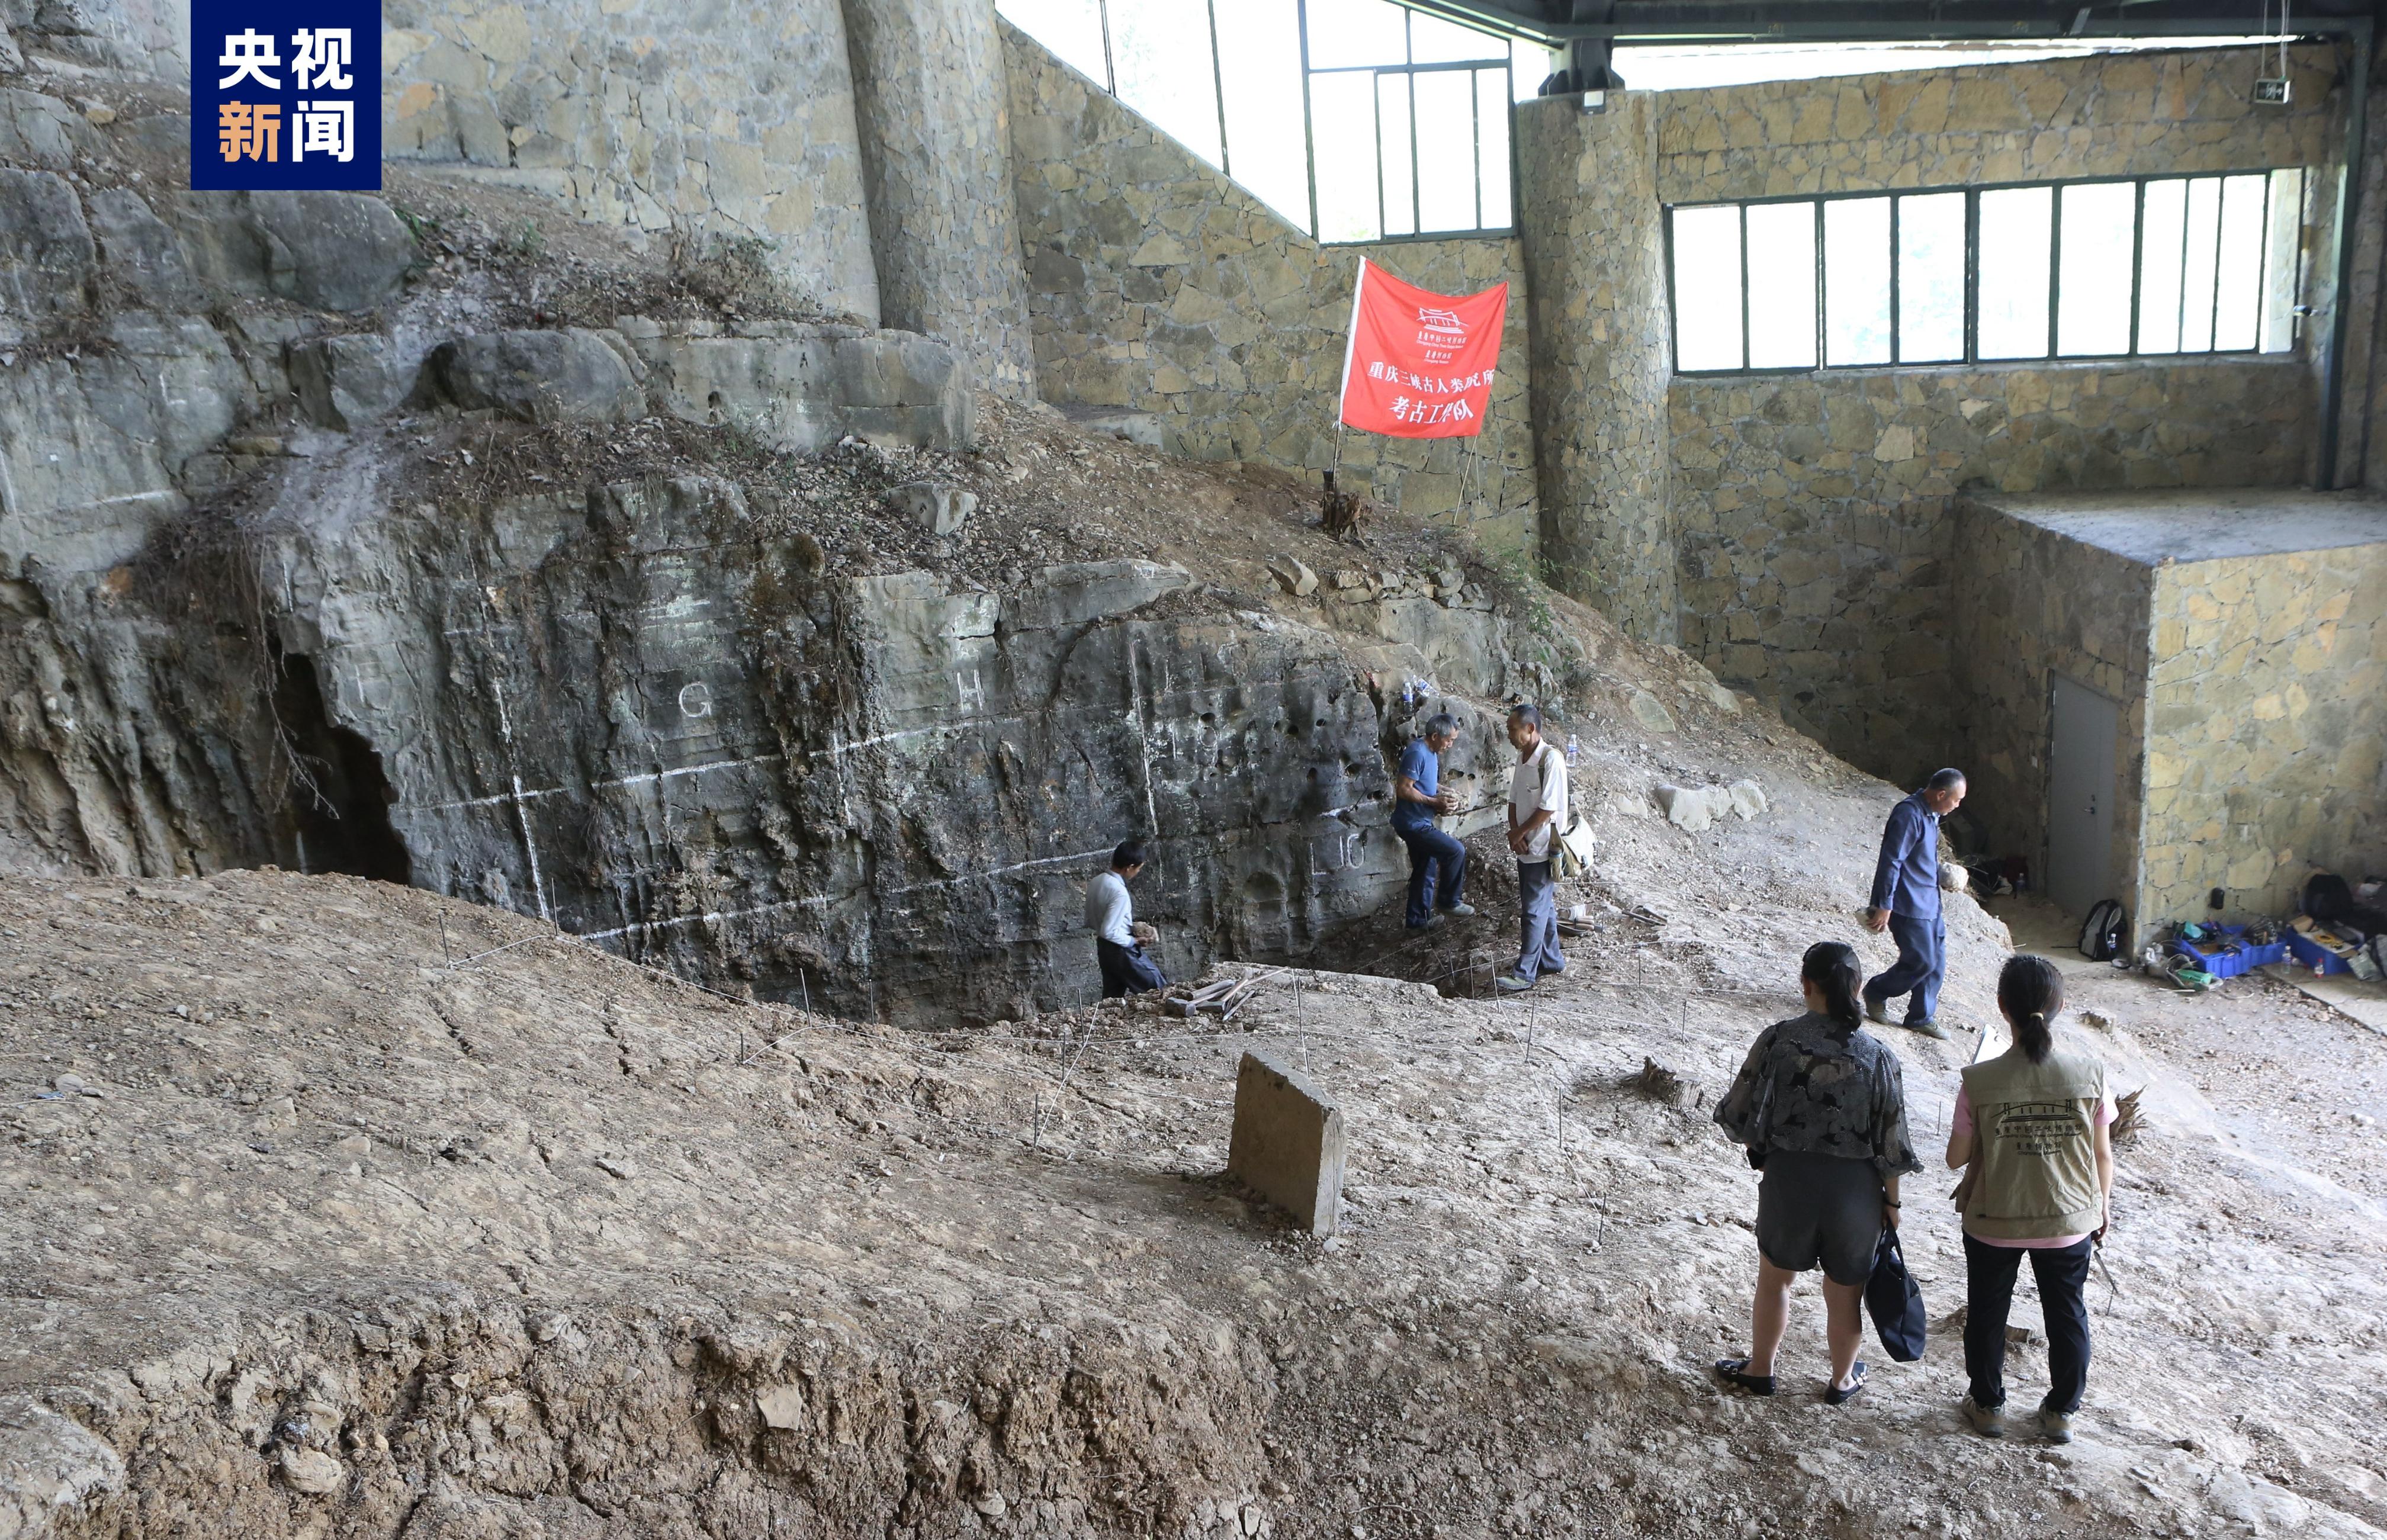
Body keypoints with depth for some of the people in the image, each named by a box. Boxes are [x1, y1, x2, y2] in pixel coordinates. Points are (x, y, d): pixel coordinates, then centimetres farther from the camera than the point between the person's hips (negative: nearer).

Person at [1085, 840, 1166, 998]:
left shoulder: (1096, 882, 1)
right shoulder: (1119, 892, -25)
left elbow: (1090, 922, 11)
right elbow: (1109, 932, -27)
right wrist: (1134, 941, -13)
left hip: (1104, 949, 9)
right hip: (1122, 951, -9)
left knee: (1111, 999, 14)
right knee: (1159, 990, 4)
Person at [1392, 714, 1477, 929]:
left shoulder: (1431, 752, 11)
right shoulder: (1417, 753, -21)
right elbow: (1404, 790, -24)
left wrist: (1444, 794, 7)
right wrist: (1435, 802, -20)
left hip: (1419, 823, 10)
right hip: (1413, 823, -10)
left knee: (1425, 870, 15)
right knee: (1456, 851, -12)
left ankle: (1419, 919, 25)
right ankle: (1449, 902, 1)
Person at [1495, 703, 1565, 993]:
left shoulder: (1551, 759, -20)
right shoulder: (1522, 758, 9)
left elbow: (1548, 808, -22)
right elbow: (1514, 799, 12)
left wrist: (1519, 832, -12)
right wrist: (1514, 833, -4)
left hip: (1543, 849, -9)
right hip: (1526, 848, 9)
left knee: (1534, 910, -3)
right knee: (1544, 906, 18)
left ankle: (1525, 973, 1)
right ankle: (1551, 960, 30)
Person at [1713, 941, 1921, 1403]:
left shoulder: (1778, 1041, -15)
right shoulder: (1877, 1056, -13)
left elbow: (1740, 1114, -10)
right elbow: (1890, 1142, -7)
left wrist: (1760, 1146, 11)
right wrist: (1891, 1200, 7)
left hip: (1788, 1176, 0)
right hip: (1854, 1185, 1)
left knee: (1775, 1276, 20)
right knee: (1845, 1289, 19)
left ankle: (1759, 1370, 34)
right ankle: (1843, 1379, 37)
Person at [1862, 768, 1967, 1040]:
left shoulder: (1931, 815, 10)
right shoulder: (1909, 815, -21)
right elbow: (1891, 862, -23)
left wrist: (1943, 875, 16)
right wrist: (1884, 906, -23)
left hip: (1929, 902, 10)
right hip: (1909, 905, -10)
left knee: (1936, 960, 10)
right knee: (1922, 961, -6)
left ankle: (1922, 1017, 21)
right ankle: (1876, 993, 15)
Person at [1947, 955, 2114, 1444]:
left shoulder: (1980, 1081, -23)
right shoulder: (2089, 1075, -18)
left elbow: (1957, 1157, -12)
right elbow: (2103, 1154, -6)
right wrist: (2102, 1205, 12)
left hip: (1993, 1223, -1)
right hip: (2068, 1221, 2)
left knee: (1987, 1313, 20)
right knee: (2067, 1316, 23)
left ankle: (1988, 1405, 36)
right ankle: (2061, 1412, 38)